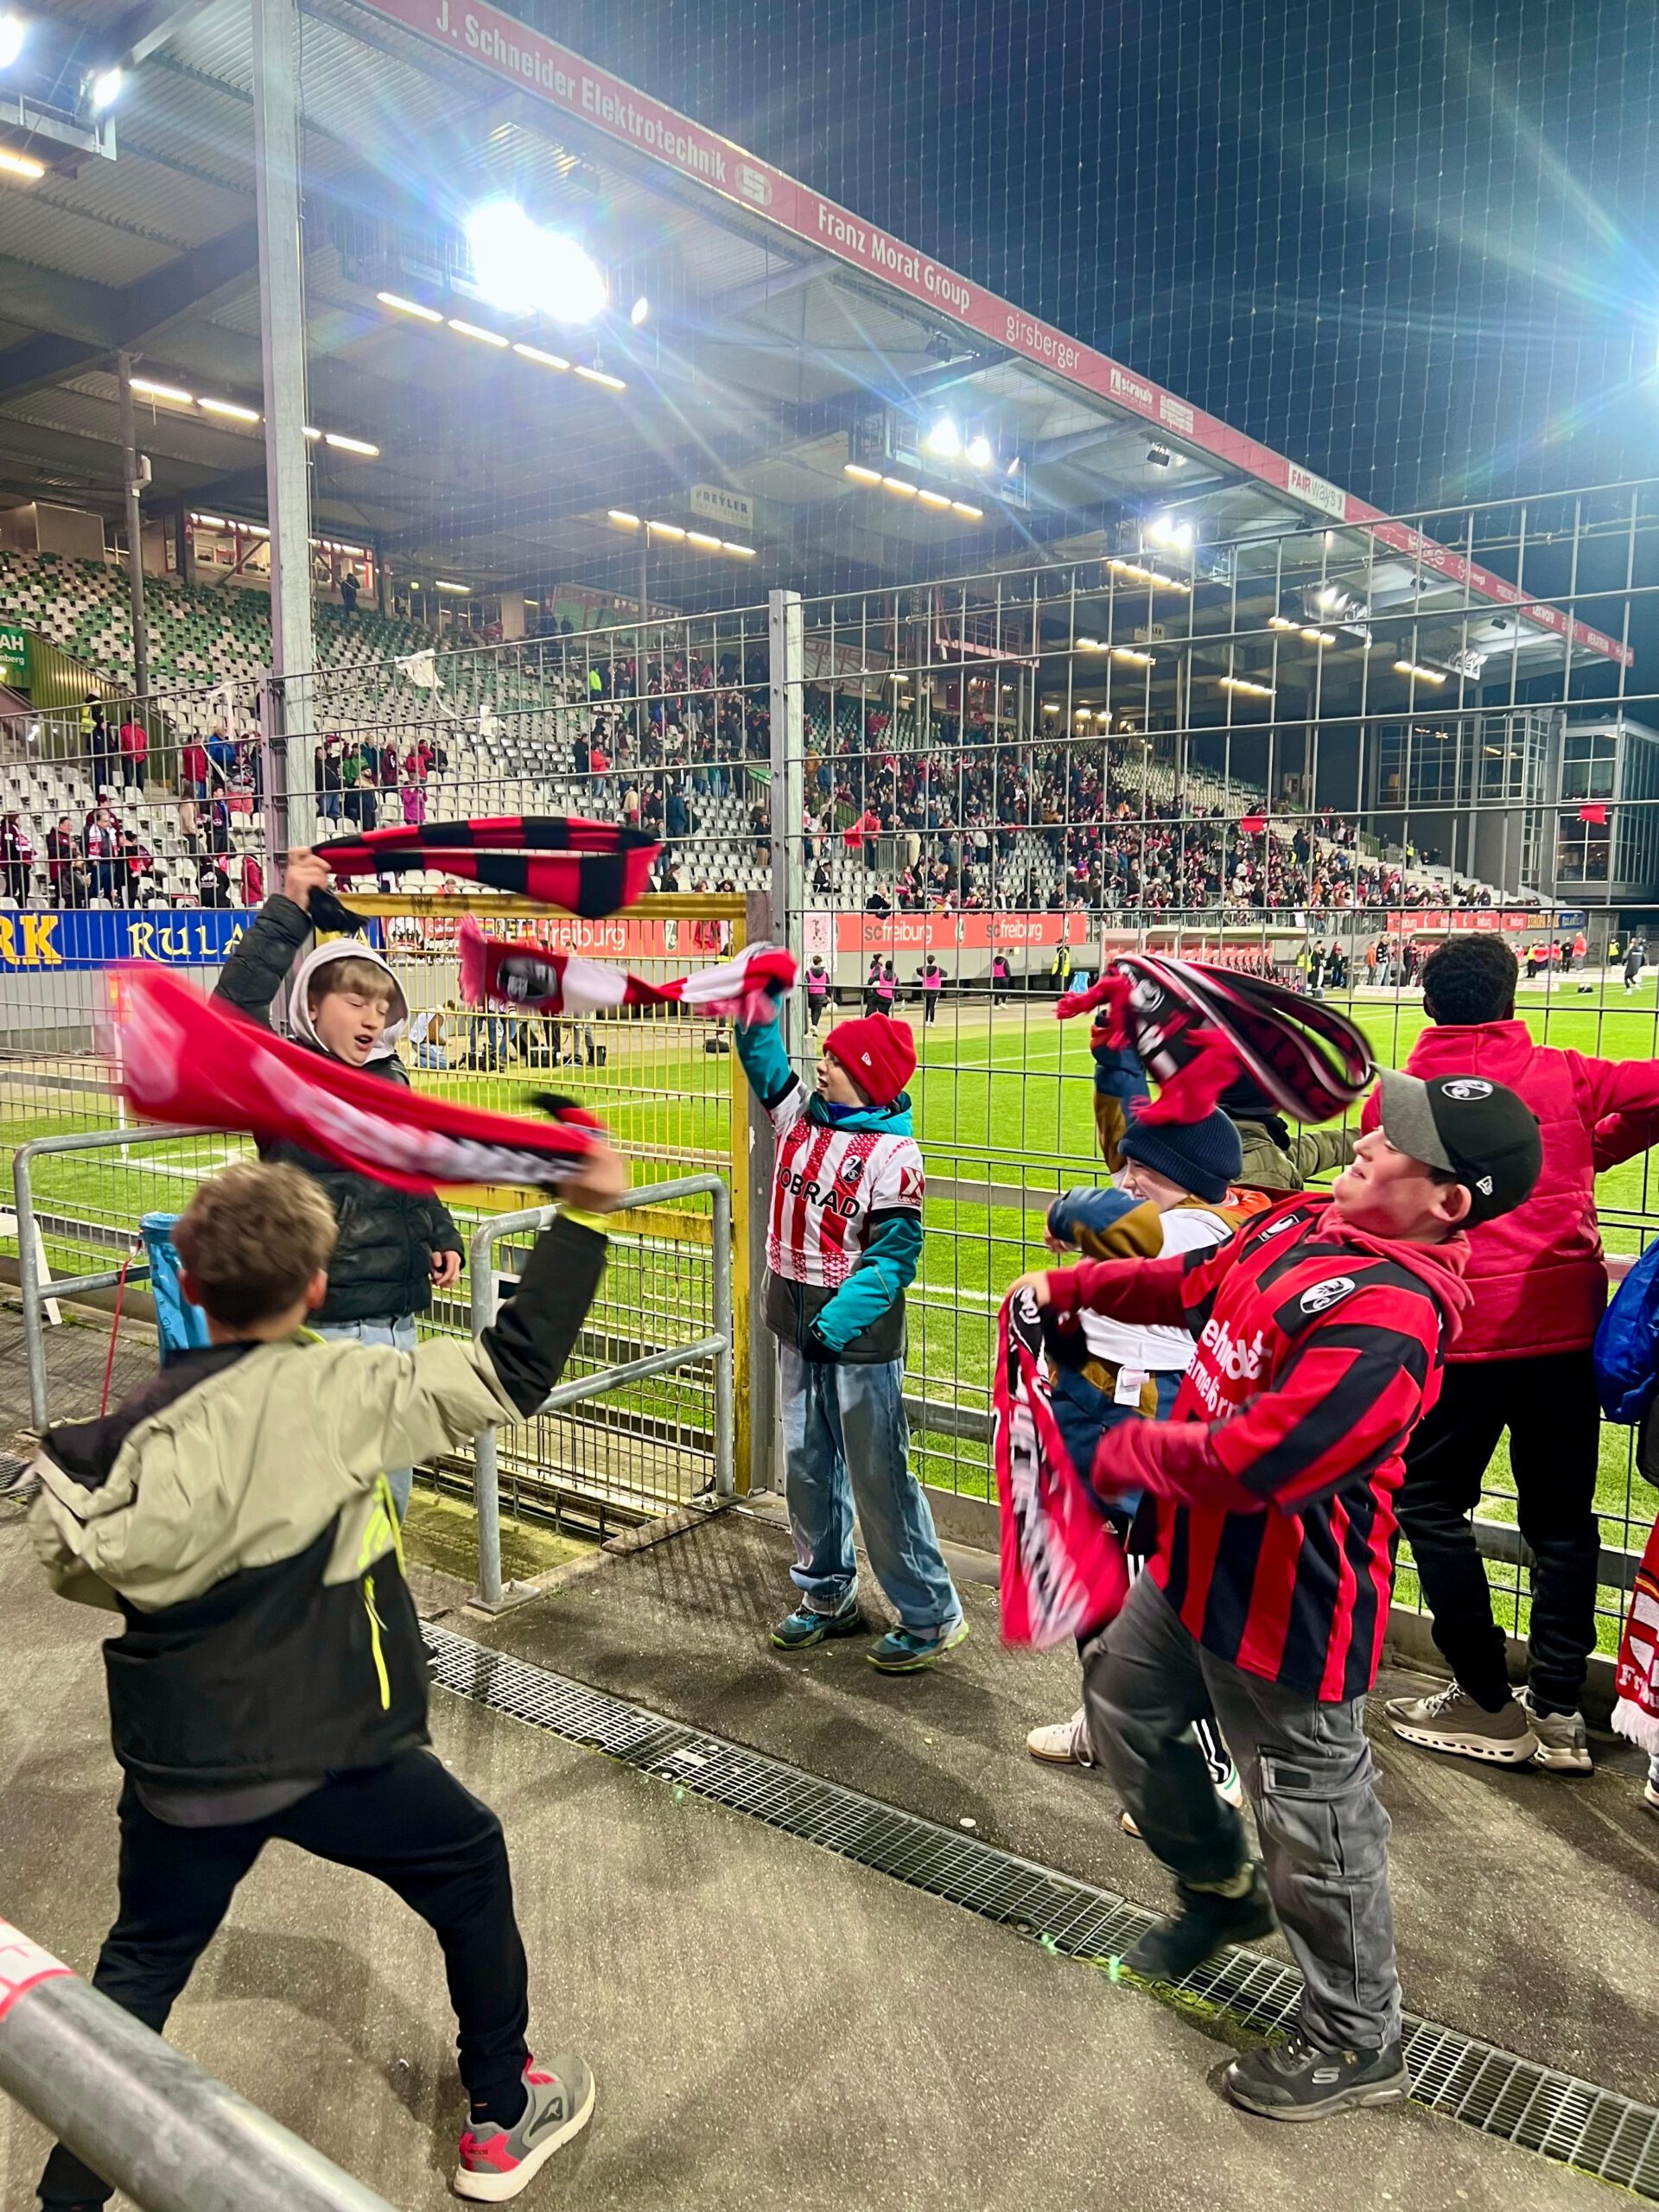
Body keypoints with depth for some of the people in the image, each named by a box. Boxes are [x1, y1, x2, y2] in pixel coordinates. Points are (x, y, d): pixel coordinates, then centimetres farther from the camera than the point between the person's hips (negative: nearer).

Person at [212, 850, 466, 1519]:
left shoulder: (389, 1079, 10)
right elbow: (234, 1010, -27)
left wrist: (442, 1238, 11)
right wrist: (287, 913, -29)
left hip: (398, 1312, 7)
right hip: (328, 1319, -7)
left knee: (393, 1471, 20)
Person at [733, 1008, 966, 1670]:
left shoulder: (894, 1154, -16)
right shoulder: (801, 1116, 3)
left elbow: (896, 1254, -18)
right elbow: (762, 1056, 9)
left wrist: (841, 1317, -27)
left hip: (858, 1337, -7)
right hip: (798, 1329, 7)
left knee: (878, 1478, 0)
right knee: (807, 1467, 16)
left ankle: (931, 1616, 15)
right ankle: (827, 1595, 34)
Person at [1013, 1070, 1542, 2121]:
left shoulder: (1391, 1320, -31)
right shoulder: (1304, 1224, -2)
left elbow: (1250, 1460, -33)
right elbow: (1191, 1284, 16)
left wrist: (1126, 1454, -16)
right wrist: (1069, 1285, 9)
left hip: (1287, 1601, -10)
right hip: (1199, 1560, 10)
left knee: (1312, 1821, 9)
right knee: (1124, 1704, 27)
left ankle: (1358, 2044, 35)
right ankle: (1222, 1888, 51)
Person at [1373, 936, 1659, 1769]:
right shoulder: (1562, 1077, 0)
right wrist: (1589, 1151, 14)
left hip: (1456, 1328, -2)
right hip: (1563, 1324, 3)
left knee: (1431, 1503, 12)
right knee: (1561, 1517, 13)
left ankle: (1487, 1705, 15)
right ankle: (1558, 1712, 20)